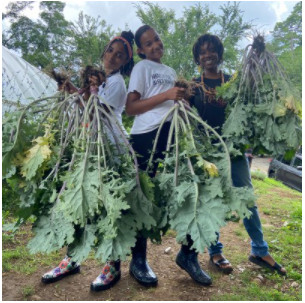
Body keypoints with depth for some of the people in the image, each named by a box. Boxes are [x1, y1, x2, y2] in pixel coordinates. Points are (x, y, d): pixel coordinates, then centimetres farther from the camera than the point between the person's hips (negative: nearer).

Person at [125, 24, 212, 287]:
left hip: (171, 133, 7)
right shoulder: (142, 67, 5)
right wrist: (167, 95, -14)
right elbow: (131, 108, -7)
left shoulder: (171, 71, 27)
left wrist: (185, 97, 9)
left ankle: (188, 254, 21)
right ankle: (138, 261, 18)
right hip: (146, 136, -6)